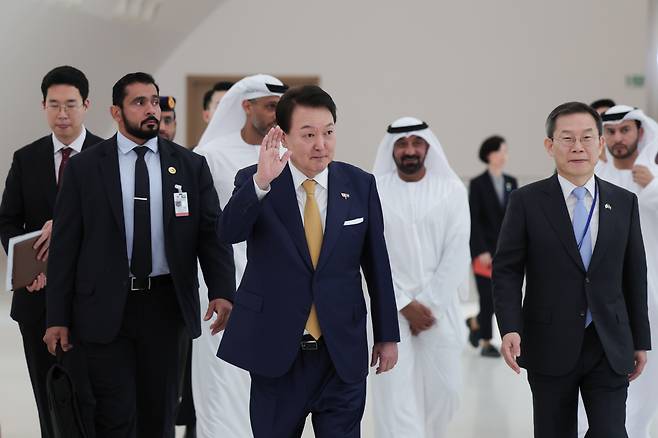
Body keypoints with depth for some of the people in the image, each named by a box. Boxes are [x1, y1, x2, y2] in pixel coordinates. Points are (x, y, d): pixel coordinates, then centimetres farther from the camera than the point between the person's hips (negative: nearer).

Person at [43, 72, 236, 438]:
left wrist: (222, 290, -15)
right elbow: (65, 245, 1)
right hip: (105, 308, -2)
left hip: (165, 304, 2)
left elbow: (212, 232, 2)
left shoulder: (191, 166, 5)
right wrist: (58, 317, -2)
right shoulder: (84, 168, 1)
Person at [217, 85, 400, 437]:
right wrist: (262, 182, -38)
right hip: (275, 350, -1)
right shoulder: (253, 182, -3)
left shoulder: (360, 185, 1)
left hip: (343, 353, 1)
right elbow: (229, 233, -22)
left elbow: (377, 264, 6)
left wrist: (388, 335, 9)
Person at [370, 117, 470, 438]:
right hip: (390, 306, -1)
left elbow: (456, 253, -2)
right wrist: (405, 305, -9)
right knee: (396, 394, -6)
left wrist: (428, 304, -8)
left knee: (442, 389, 5)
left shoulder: (452, 190, 1)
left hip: (440, 306, 1)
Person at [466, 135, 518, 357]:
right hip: (485, 249, -5)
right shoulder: (478, 184, -6)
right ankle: (486, 343, 12)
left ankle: (476, 322, 28)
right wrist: (481, 251, -15)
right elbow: (473, 220, -9)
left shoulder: (511, 182, 9)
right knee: (489, 297, -2)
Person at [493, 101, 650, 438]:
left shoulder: (624, 202, 5)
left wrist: (641, 341, 10)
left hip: (609, 347, 2)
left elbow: (635, 275, 10)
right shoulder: (526, 201, -3)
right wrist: (510, 329, -18)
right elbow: (506, 270, -4)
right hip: (550, 346, -1)